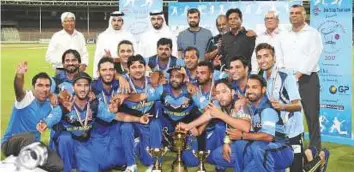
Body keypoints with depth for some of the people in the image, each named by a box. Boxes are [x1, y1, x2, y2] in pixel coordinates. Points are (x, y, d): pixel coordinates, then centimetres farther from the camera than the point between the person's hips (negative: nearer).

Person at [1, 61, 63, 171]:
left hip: (32, 145, 5)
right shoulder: (26, 98, -16)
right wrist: (19, 75, -64)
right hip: (11, 143, -5)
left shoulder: (49, 105, 1)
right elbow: (19, 90, -39)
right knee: (29, 136, -38)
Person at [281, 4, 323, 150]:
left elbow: (313, 56, -10)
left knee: (311, 115, -3)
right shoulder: (285, 36, 15)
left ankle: (315, 148, 3)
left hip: (307, 78, -4)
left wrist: (299, 74, -17)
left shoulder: (313, 33, 1)